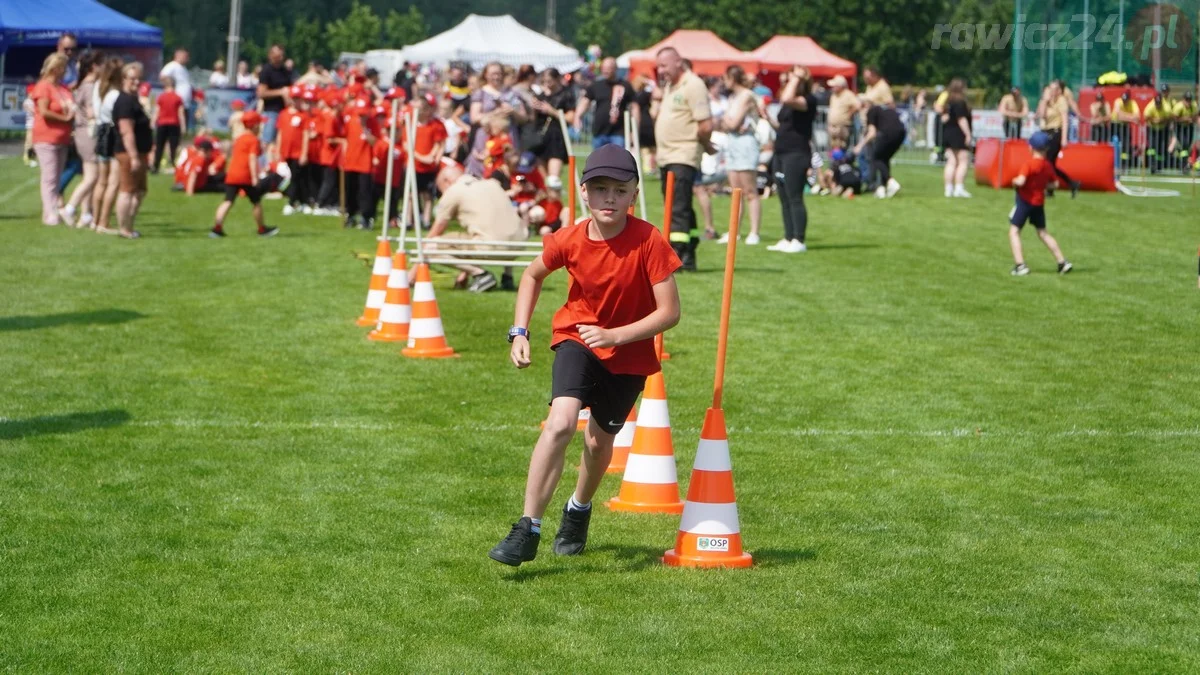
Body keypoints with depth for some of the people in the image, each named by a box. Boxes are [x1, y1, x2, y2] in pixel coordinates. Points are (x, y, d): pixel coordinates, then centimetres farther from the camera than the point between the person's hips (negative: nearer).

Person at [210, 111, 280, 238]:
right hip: (246, 176, -6)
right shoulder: (254, 140, -5)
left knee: (228, 201, -3)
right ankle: (262, 229, 22)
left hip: (231, 175, 6)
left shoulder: (238, 139, 17)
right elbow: (252, 159, -15)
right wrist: (255, 178, -19)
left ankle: (217, 227, -18)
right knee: (257, 202, 11)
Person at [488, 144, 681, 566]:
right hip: (577, 340, 0)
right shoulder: (569, 241, -16)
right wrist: (519, 332, -3)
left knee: (600, 441, 15)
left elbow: (669, 312, -22)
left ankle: (579, 510, 49)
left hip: (630, 354, 0)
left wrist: (614, 335, -31)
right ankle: (527, 531, -18)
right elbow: (533, 276, 6)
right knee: (560, 424, -24)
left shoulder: (648, 241, -23)